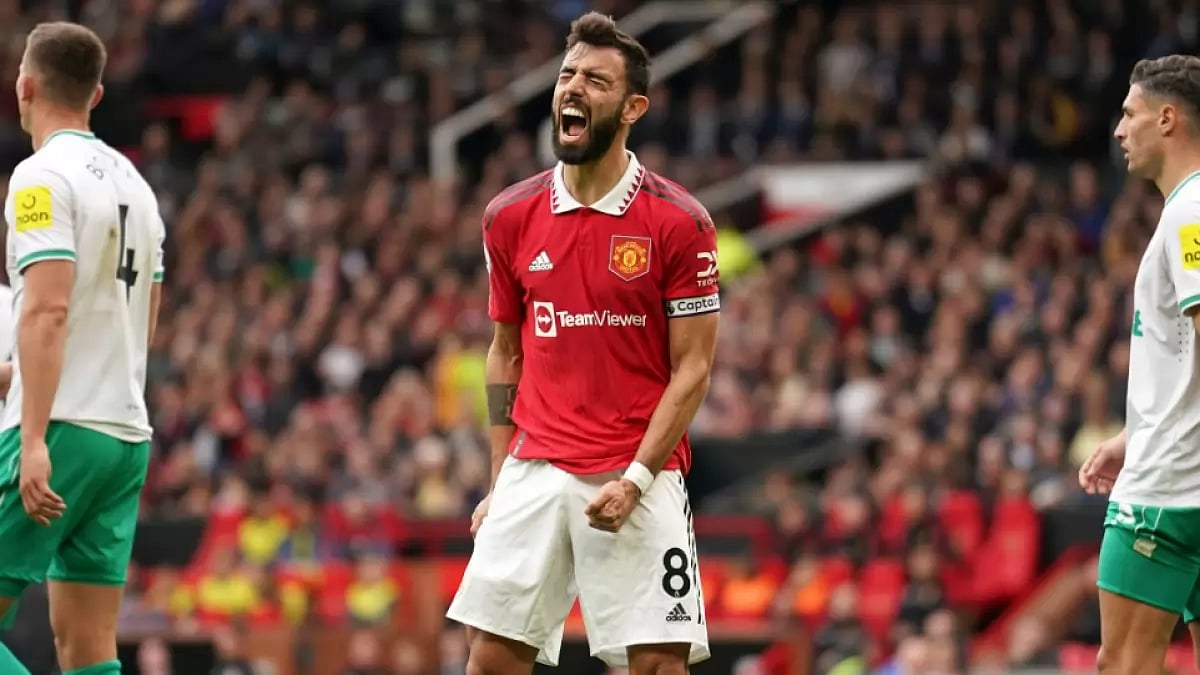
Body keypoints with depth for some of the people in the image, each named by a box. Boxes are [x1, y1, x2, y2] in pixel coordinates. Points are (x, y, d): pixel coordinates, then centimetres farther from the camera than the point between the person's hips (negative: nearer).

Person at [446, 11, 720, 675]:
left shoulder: (679, 222, -4)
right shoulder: (511, 216, 7)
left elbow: (691, 370, -4)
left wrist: (636, 480, -13)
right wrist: (500, 480, 9)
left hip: (638, 479, -3)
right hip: (535, 471, 3)